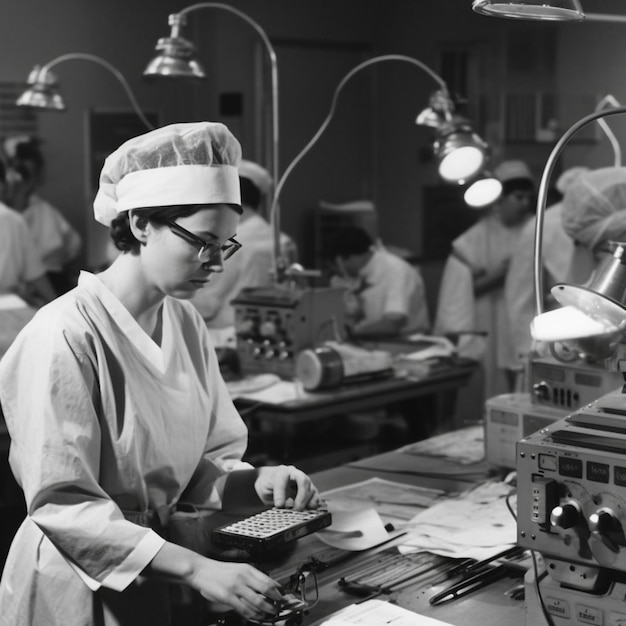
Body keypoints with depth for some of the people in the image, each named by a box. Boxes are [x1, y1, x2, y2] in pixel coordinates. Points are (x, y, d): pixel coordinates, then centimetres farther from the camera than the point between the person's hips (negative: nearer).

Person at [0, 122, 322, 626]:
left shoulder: (186, 323, 3)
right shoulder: (66, 336, -20)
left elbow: (202, 461, 7)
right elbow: (63, 503, -24)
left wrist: (256, 482, -14)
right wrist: (196, 568, -30)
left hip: (158, 577, 6)